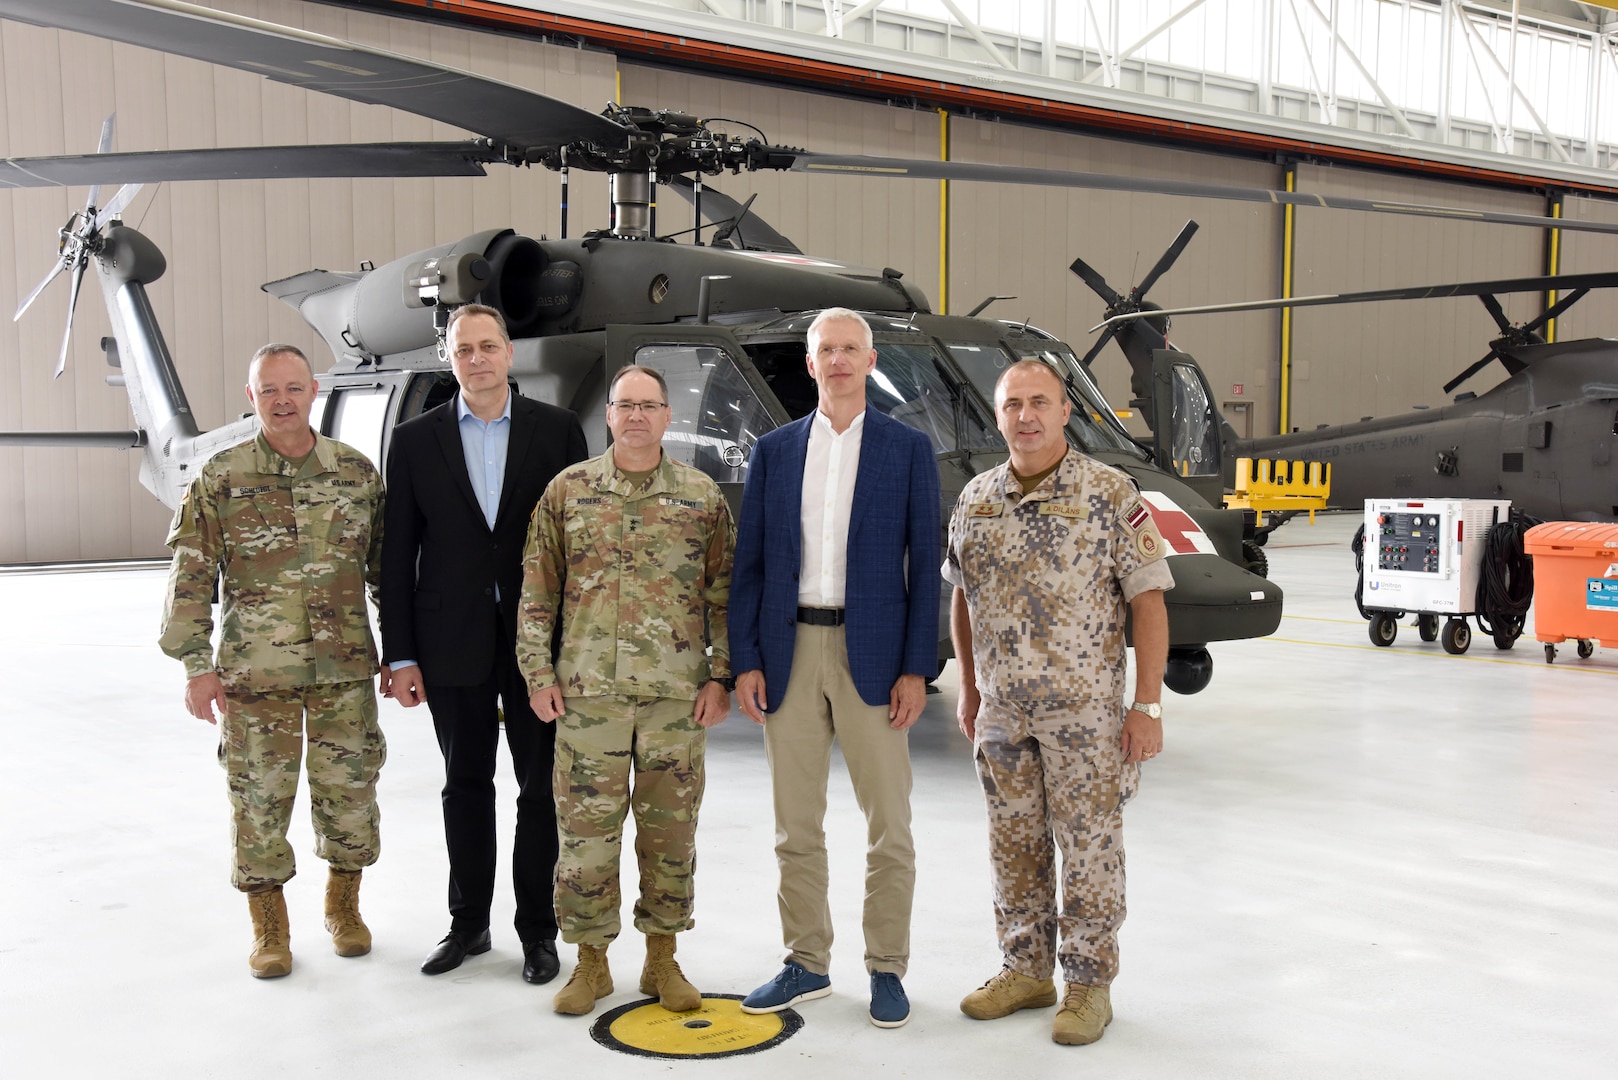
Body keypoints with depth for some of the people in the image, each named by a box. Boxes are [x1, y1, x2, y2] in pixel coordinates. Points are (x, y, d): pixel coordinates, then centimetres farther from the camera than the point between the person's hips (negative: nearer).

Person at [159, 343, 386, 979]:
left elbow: (386, 567, 10)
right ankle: (268, 927, 21)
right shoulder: (221, 478, -1)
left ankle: (343, 906, 29)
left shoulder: (356, 471, 4)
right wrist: (197, 665, -5)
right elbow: (191, 576, -1)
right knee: (259, 799, 5)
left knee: (349, 790, 9)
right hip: (255, 673, -1)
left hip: (345, 668, 2)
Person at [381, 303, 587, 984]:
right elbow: (398, 556, 2)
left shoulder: (557, 430, 0)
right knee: (465, 786, 11)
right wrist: (400, 655, -2)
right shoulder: (416, 441, 3)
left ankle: (537, 929, 18)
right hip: (454, 641, 1)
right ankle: (468, 923, 25)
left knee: (540, 787, 6)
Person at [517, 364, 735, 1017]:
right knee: (585, 829, 3)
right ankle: (591, 960, 18)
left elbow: (724, 595, 6)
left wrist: (720, 677, 0)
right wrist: (538, 673, 0)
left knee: (671, 831, 7)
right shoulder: (568, 491, 5)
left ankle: (661, 958, 22)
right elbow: (537, 591, 6)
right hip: (587, 692, 0)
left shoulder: (702, 496, 5)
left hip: (678, 694, 1)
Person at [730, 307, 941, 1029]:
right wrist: (744, 661, -1)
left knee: (889, 827, 3)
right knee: (796, 827, 10)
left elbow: (924, 565, 0)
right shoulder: (774, 451, 9)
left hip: (872, 654, -2)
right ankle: (806, 964, 23)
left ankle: (887, 969, 17)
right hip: (789, 652, 2)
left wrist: (916, 669, -7)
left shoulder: (908, 450, 3)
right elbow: (749, 564, 7)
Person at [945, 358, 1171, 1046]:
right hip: (1001, 709, 5)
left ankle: (1089, 984, 16)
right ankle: (1026, 970, 28)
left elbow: (1147, 600, -9)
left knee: (1089, 845, 3)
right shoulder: (976, 498, 5)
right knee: (1015, 843, 13)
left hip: (1083, 710, -4)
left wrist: (1146, 706, -12)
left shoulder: (1110, 494, -9)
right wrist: (968, 688, 14)